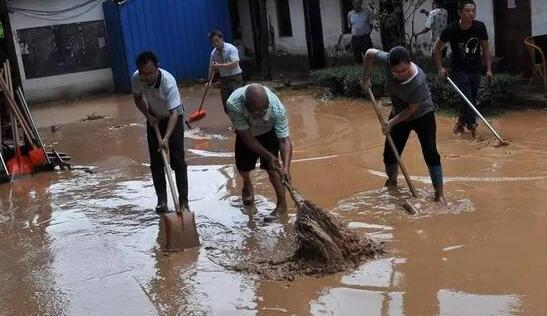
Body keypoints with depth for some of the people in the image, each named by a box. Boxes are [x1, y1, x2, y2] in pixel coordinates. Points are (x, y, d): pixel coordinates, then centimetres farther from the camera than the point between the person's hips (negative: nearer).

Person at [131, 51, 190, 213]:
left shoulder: (168, 81, -38)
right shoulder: (136, 78, -24)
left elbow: (174, 113, -40)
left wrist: (166, 138, -51)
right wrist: (148, 116, -14)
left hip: (173, 117, -4)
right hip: (154, 118, 4)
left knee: (177, 160, -8)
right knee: (155, 162, 2)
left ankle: (183, 201, -4)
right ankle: (162, 200, 10)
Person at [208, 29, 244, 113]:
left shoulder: (231, 48, -12)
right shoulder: (214, 53, 5)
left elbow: (234, 63, -23)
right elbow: (212, 67, 15)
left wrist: (219, 65, -25)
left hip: (235, 78, -6)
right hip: (223, 79, 6)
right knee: (226, 104, 5)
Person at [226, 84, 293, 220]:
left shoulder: (277, 108, -42)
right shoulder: (233, 104, -43)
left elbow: (285, 140, -37)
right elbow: (247, 137, -33)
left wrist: (286, 167, -50)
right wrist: (267, 155, -38)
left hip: (269, 132, -1)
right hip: (246, 132, 1)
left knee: (271, 166, -14)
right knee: (242, 166, 9)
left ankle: (282, 204, 1)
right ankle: (247, 185, 45)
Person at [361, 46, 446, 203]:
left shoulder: (419, 81, -38)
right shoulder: (388, 61, -28)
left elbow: (411, 109, -27)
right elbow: (369, 53, -9)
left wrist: (392, 122, -23)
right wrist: (366, 78, -7)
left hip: (422, 115, -5)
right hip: (399, 114, 5)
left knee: (431, 154, -13)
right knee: (390, 153, 8)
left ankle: (439, 194, -5)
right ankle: (391, 181, 35)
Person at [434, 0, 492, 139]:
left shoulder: (480, 27, -11)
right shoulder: (451, 29, -18)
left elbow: (485, 48, 2)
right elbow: (437, 48, -3)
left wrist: (489, 69, -1)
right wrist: (440, 68, -9)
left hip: (475, 70, 3)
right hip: (459, 71, -3)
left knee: (471, 100, 12)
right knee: (467, 99, -12)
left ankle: (461, 123, 35)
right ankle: (472, 127, 0)